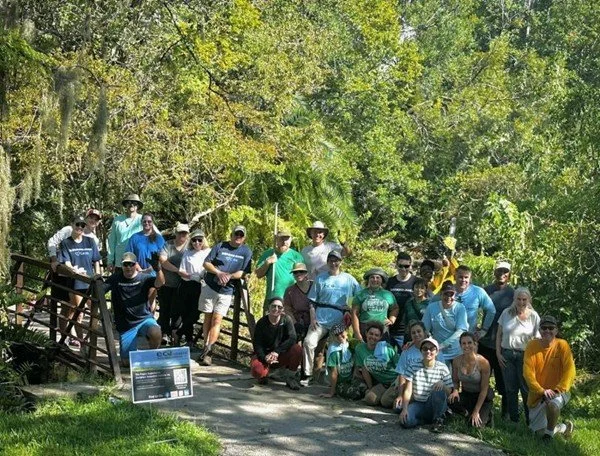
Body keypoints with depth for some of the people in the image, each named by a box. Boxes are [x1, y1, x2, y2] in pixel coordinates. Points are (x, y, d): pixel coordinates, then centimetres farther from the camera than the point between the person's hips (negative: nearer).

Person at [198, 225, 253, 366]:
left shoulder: (246, 252, 3)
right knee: (208, 317, 7)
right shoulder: (220, 246, 4)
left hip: (226, 291, -1)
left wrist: (229, 276, -20)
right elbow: (206, 263, 0)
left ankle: (208, 352, -9)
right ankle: (206, 348, 15)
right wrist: (219, 273, -16)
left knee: (217, 320, -7)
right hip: (210, 287, 1)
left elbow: (243, 272, -3)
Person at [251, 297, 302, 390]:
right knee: (257, 371, -34)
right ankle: (265, 373, 8)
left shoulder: (286, 320, -5)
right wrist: (264, 358, -31)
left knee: (297, 349, -28)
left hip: (281, 355, 2)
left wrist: (277, 351, -28)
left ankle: (290, 377, -5)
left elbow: (292, 339, -17)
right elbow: (257, 344, -12)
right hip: (264, 355, -2)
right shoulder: (261, 323, -9)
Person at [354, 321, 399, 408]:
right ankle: (388, 393, 7)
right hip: (381, 383, 5)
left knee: (386, 401, -25)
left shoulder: (387, 349, -15)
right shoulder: (359, 348, -5)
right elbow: (364, 370, 4)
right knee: (369, 399, -19)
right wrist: (371, 388, 8)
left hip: (395, 380, -5)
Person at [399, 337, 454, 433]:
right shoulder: (413, 367, -1)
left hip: (436, 405, 0)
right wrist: (404, 409, -21)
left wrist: (442, 385, -28)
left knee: (438, 390, -33)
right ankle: (428, 420, 0)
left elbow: (449, 392, -5)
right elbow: (408, 391, -7)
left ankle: (438, 420, -11)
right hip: (418, 404, 0)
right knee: (406, 421, -31)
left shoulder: (442, 368, -2)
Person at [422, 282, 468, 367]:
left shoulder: (460, 308, -6)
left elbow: (461, 330, -14)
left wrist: (442, 345, -23)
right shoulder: (432, 307, -4)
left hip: (457, 351, 0)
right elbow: (425, 329, -1)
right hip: (440, 353, 0)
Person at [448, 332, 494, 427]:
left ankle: (486, 415, 14)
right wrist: (455, 390, -20)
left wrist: (476, 412, -19)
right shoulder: (457, 361, -11)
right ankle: (469, 414, 2)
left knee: (475, 424, -23)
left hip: (483, 397, -3)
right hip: (466, 394, 3)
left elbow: (484, 389, -17)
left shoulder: (483, 362, -22)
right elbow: (455, 381, 5)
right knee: (451, 401, -29)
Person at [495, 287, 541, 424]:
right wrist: (498, 353, 3)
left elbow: (538, 338, 0)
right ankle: (513, 419, 18)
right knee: (510, 388, 7)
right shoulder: (506, 313, 5)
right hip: (507, 354, 2)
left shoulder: (533, 316, 0)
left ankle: (531, 421, 6)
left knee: (526, 388, -3)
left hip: (525, 355, -2)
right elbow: (499, 334, 10)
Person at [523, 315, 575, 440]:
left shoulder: (562, 345, -11)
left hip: (558, 392, -3)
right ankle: (563, 428, 35)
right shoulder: (532, 345, -9)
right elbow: (528, 372, -14)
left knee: (553, 403, -37)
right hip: (537, 395, 3)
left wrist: (557, 390, -27)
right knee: (538, 430, 5)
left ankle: (550, 433, -10)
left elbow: (570, 371, -16)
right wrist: (542, 391, -24)